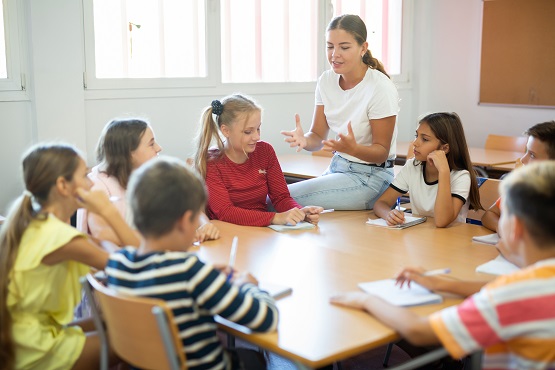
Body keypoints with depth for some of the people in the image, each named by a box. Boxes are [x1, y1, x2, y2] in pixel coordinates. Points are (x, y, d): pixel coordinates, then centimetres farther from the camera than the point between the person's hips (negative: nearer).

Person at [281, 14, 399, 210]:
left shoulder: (380, 88, -18)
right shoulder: (326, 80, 0)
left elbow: (382, 152, -12)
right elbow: (318, 136, 2)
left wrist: (353, 148, -34)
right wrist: (304, 140, -22)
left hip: (369, 177, -6)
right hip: (336, 167, 6)